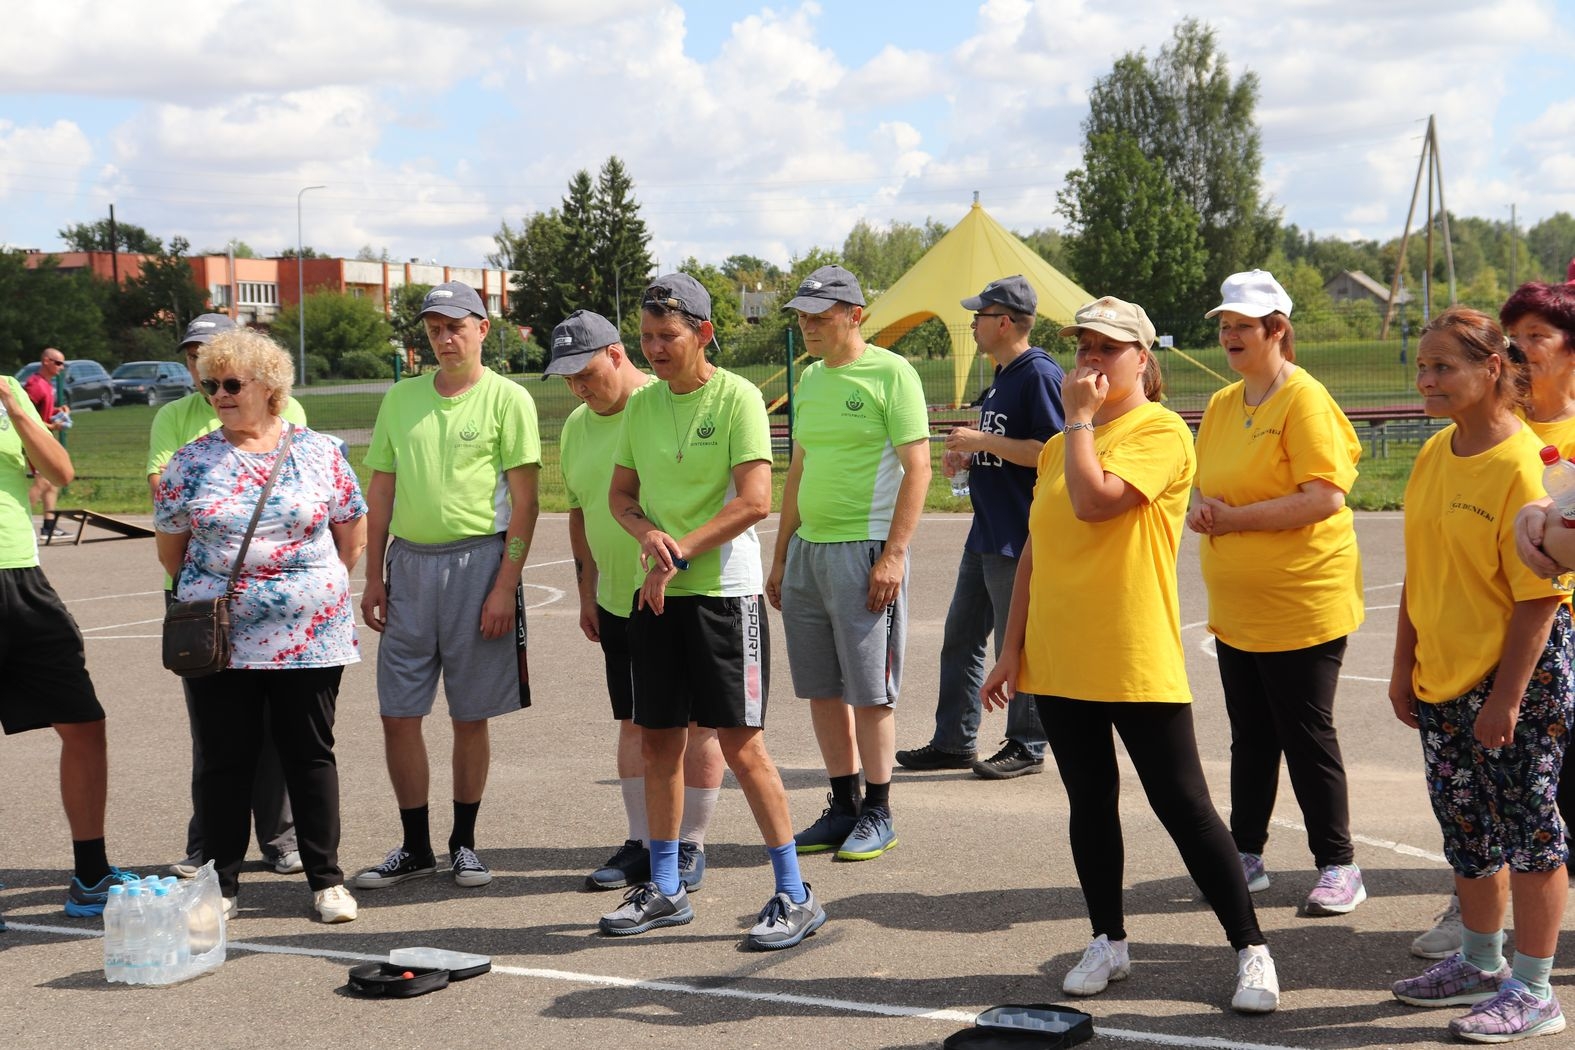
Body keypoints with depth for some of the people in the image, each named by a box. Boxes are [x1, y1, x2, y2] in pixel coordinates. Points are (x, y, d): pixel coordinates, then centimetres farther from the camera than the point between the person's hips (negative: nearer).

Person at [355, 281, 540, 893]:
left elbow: (524, 502, -7)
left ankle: (464, 843, 18)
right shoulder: (400, 400, 11)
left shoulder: (507, 400, -3)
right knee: (398, 715, 3)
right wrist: (374, 578, 7)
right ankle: (415, 848, 15)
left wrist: (505, 586, -13)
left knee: (470, 717, 4)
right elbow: (381, 493, 14)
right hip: (409, 564, 4)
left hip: (479, 561, -4)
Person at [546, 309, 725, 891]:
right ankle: (642, 844, 18)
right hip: (618, 601, 6)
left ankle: (690, 845, 11)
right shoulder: (577, 426, 9)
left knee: (697, 723, 2)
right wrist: (587, 592, 16)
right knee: (634, 724, 10)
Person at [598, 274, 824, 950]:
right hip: (655, 591, 6)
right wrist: (649, 534, -7)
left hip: (723, 590, -6)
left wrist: (679, 554, -16)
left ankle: (795, 895, 3)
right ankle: (664, 889, 22)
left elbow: (754, 501, -16)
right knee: (658, 740, 10)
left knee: (741, 743, -6)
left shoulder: (737, 398, -9)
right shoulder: (641, 404, 10)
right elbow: (620, 494, 15)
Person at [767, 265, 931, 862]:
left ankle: (878, 815, 9)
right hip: (807, 549, 7)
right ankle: (843, 807, 20)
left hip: (864, 549, -7)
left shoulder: (890, 373, -7)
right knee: (821, 689, 9)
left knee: (869, 691, -2)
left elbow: (917, 468, -11)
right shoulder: (810, 379, 15)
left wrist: (894, 554, -18)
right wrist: (781, 557, 19)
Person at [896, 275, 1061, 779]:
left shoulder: (1040, 374, -15)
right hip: (985, 535, 10)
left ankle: (1026, 748, 11)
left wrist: (983, 441, -18)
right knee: (960, 638, 13)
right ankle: (953, 742, 21)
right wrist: (968, 454, 9)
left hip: (1019, 539, -10)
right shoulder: (1001, 377, 16)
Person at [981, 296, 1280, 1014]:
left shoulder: (1161, 432, -8)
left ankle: (1251, 949, 6)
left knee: (1182, 805, -3)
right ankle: (1108, 943, 24)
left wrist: (1080, 417, -13)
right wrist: (1012, 647, 13)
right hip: (1058, 660, 7)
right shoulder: (1061, 444, 14)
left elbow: (1094, 500, -25)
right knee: (1089, 802, 13)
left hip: (1135, 662, -6)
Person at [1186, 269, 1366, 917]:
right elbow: (1206, 483, 22)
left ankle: (1338, 865, 10)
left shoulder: (1304, 399, -13)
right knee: (1250, 737, 14)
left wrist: (1235, 518, -20)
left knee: (1307, 736, -1)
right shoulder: (1221, 405, 12)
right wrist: (1201, 508, -1)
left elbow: (1326, 497, -22)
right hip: (1235, 608, 7)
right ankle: (1246, 856, 23)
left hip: (1301, 604, -7)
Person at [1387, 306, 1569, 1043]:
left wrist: (1506, 696, -19)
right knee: (1466, 824, 18)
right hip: (1443, 677, 8)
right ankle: (1481, 962, 35)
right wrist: (1404, 665, 13)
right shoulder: (1435, 453, 5)